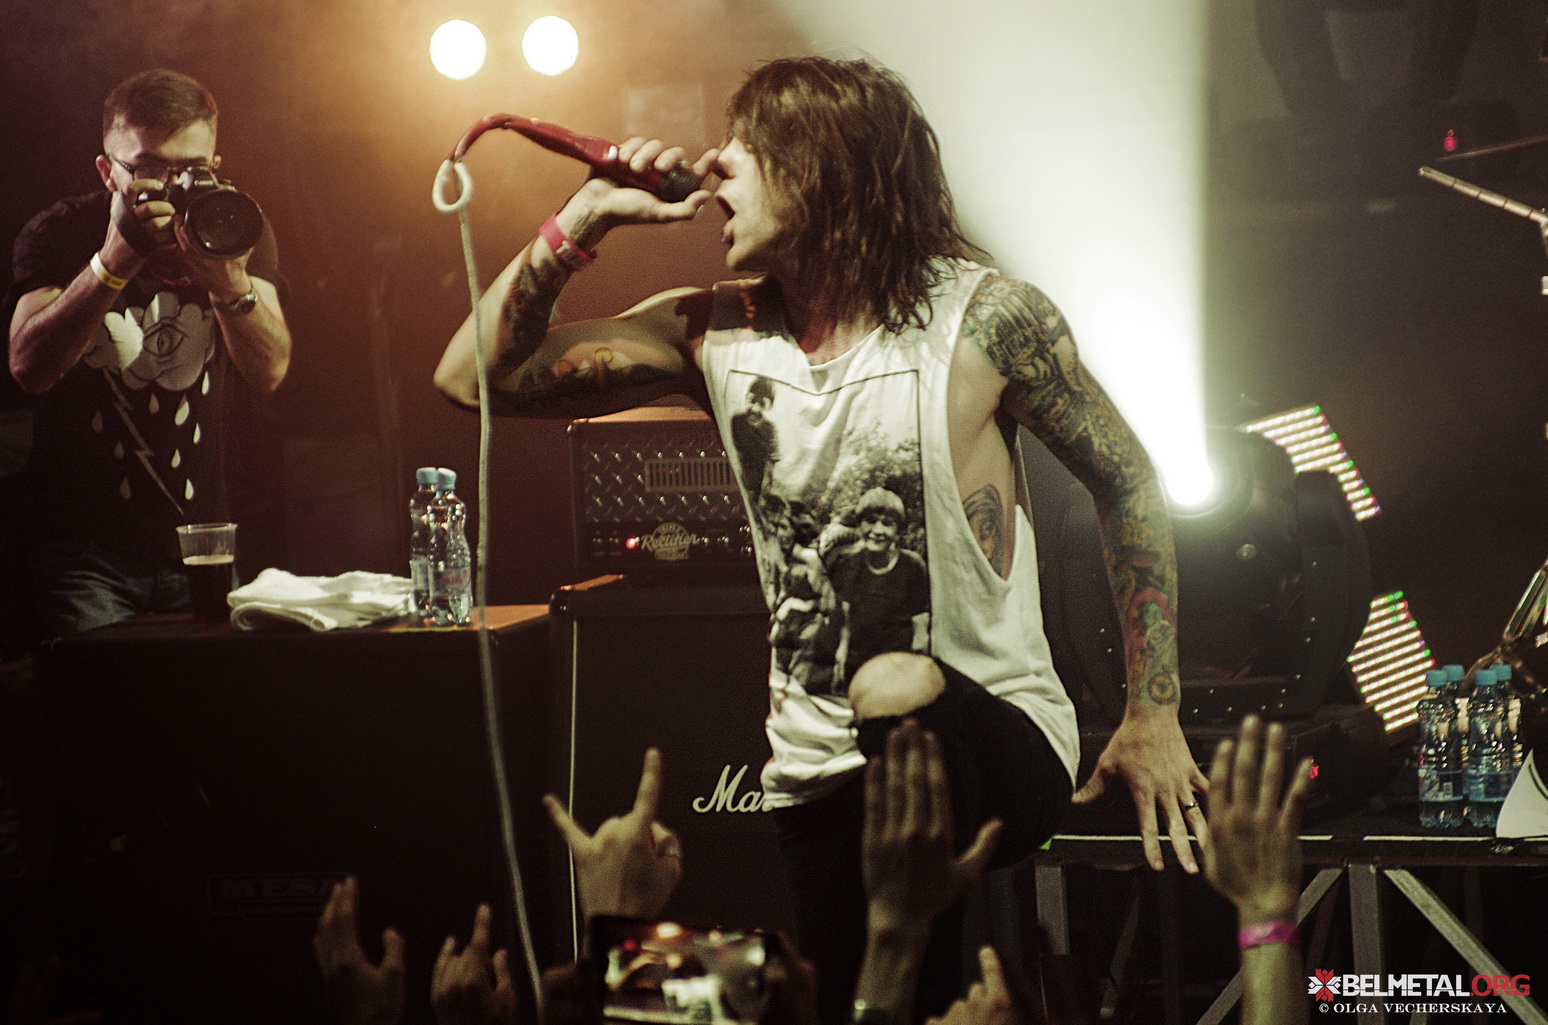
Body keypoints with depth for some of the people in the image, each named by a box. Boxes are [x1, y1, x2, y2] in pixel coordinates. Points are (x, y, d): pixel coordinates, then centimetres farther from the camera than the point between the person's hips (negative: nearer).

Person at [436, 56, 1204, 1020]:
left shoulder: (982, 316, -9)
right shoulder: (716, 332, 2)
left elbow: (1128, 481, 1)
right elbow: (476, 376, 3)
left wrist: (1154, 714, -2)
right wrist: (583, 222, -7)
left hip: (990, 736, -5)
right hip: (818, 775, 5)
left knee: (906, 699, -37)